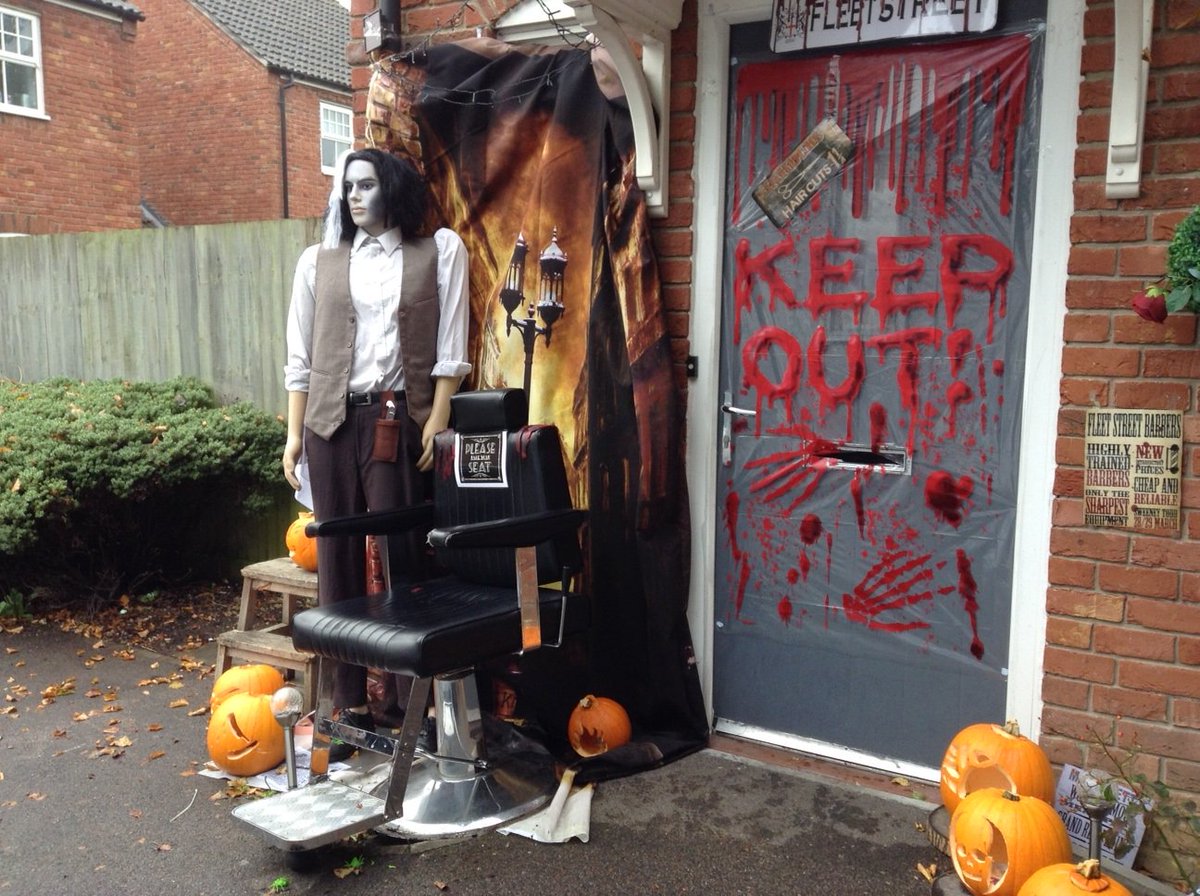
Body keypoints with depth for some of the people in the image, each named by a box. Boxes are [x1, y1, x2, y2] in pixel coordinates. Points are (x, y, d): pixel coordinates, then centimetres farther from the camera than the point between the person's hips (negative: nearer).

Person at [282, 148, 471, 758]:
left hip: (398, 420, -2)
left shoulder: (440, 250, 7)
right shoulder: (319, 260, 13)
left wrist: (437, 421, -7)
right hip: (331, 421, 3)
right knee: (338, 559, 4)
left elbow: (450, 347, 1)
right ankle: (349, 706, 12)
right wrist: (293, 433, 5)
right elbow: (300, 357, 12)